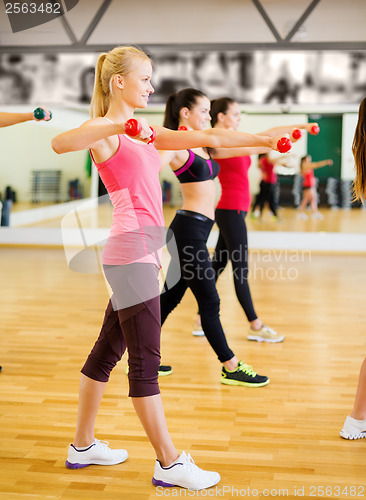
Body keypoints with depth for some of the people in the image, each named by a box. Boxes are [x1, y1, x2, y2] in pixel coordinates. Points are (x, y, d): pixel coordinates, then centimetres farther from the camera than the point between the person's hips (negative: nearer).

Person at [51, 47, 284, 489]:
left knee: (109, 349, 15)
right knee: (146, 359, -3)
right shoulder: (104, 129, -6)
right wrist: (121, 126, -35)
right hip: (131, 250, -9)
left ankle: (83, 445, 28)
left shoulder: (144, 133, 19)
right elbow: (60, 143, -28)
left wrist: (263, 139, 16)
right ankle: (169, 463, 7)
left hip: (143, 250, 9)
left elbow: (208, 138, 19)